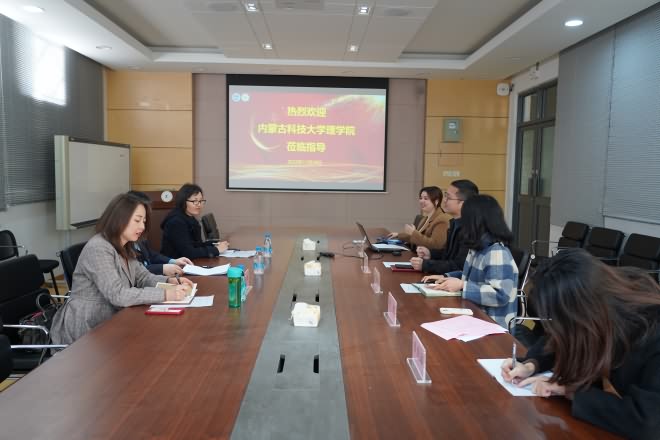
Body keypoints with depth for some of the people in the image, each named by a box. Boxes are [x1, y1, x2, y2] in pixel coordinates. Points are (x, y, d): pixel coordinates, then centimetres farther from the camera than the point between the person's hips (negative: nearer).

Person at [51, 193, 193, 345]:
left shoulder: (124, 248, 8)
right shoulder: (98, 248, -22)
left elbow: (143, 277, 10)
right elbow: (117, 295, -29)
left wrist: (170, 281, -10)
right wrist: (165, 294, -32)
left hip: (108, 320, 8)